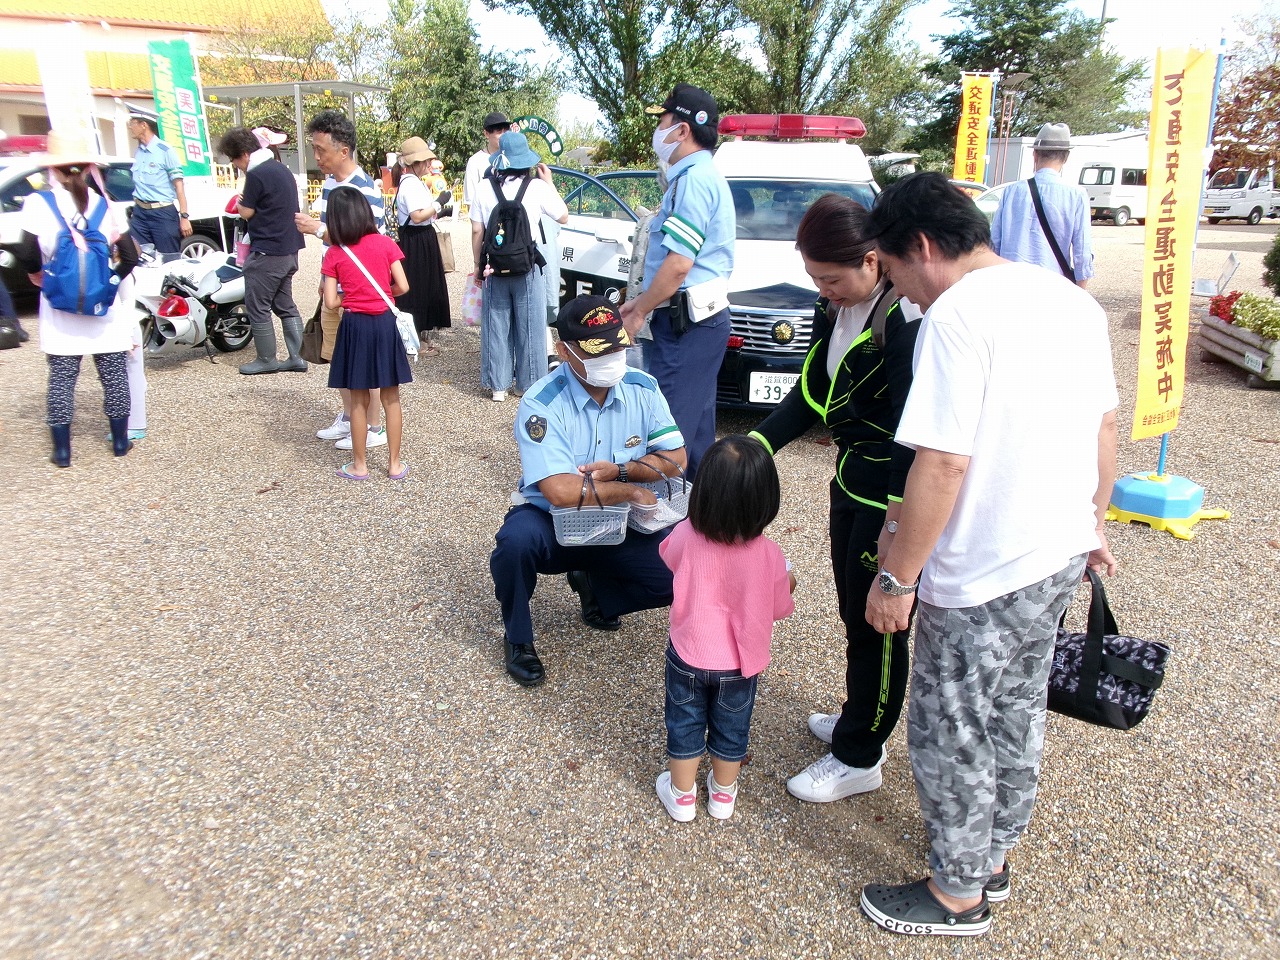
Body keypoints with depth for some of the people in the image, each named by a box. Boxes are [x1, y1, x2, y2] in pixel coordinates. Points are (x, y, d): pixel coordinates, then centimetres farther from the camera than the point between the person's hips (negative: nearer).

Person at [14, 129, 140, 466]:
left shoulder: (38, 203, -7)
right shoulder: (104, 205, -3)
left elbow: (28, 256, -12)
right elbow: (130, 257, -5)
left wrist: (41, 277, 7)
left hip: (59, 307, -1)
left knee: (61, 377, 7)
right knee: (114, 373, 11)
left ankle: (62, 450, 10)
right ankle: (120, 441, 18)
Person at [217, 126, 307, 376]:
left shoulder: (256, 175, -16)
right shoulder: (282, 169, 12)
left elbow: (246, 212, -9)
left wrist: (240, 199, 10)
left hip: (266, 252, -9)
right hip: (289, 250, 9)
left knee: (258, 307, 2)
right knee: (285, 304, 14)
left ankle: (267, 360, 9)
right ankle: (297, 357, 13)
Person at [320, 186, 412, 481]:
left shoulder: (334, 254, -5)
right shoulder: (385, 243, -3)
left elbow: (331, 302, -7)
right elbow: (402, 287, -6)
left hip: (355, 326, 0)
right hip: (385, 324, 1)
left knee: (359, 400, 10)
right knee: (391, 398, 9)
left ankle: (359, 465, 18)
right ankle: (394, 464, 15)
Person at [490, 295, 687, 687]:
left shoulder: (643, 389, -8)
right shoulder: (541, 404, -23)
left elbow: (675, 458, -5)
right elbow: (561, 492, -33)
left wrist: (618, 470, -20)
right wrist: (630, 491, -22)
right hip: (551, 522, -4)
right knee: (516, 541, -37)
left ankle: (594, 585, 15)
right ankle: (517, 639, -6)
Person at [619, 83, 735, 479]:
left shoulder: (694, 179, -15)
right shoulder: (701, 175, 18)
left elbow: (678, 264, -21)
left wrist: (637, 315, -11)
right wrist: (643, 301, 19)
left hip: (686, 322, -11)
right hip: (702, 317, 11)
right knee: (696, 422, 16)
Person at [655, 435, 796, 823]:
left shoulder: (685, 536, -22)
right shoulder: (768, 554, -25)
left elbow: (668, 555, 3)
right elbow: (779, 608, -9)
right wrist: (787, 581, 11)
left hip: (688, 655, 0)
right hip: (739, 663, 0)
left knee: (684, 725, 22)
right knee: (731, 729, 23)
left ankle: (682, 795, 38)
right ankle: (723, 793, 43)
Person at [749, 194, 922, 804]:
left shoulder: (906, 318, -23)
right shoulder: (835, 309, 3)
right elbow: (811, 392, 10)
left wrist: (897, 524, -25)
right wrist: (756, 445, 0)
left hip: (897, 496, -8)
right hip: (852, 479, 9)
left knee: (877, 625, 6)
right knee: (854, 613, 21)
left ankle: (858, 759, 23)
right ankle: (860, 722, 42)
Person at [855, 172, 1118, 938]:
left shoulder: (958, 312, -21)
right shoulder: (1072, 299, 6)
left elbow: (943, 463, -25)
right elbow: (1106, 426, 14)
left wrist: (898, 576, -17)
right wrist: (1092, 523, 25)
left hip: (983, 574, -9)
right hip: (1062, 556, 9)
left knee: (952, 734, 10)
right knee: (1017, 716, 23)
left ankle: (959, 895, 29)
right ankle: (994, 860, 43)